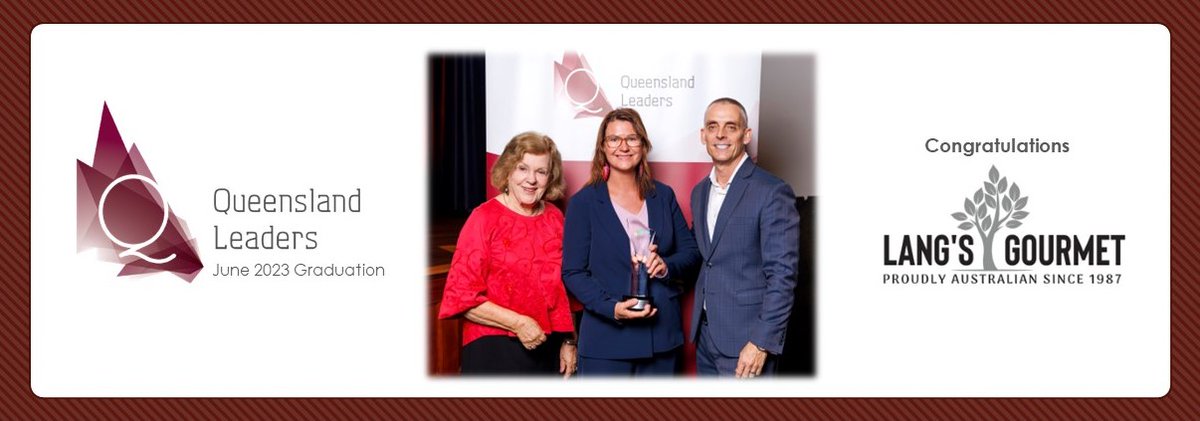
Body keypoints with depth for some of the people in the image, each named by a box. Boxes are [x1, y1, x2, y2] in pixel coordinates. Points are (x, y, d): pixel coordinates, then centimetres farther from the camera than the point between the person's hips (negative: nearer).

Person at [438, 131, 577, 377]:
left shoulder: (554, 218, 6)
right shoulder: (484, 218, -8)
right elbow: (462, 295, -11)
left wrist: (568, 341, 12)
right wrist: (517, 323, -17)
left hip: (548, 349, 5)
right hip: (495, 349, -4)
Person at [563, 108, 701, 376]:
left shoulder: (663, 196, 9)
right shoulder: (584, 202, -2)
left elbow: (691, 250, 12)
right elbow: (573, 272, -4)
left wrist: (667, 266, -10)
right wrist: (612, 308, -19)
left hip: (662, 334, 3)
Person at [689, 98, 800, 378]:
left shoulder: (772, 192, -11)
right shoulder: (700, 192, 12)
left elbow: (782, 274, -15)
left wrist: (761, 344, -18)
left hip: (746, 341, -7)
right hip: (705, 336, 7)